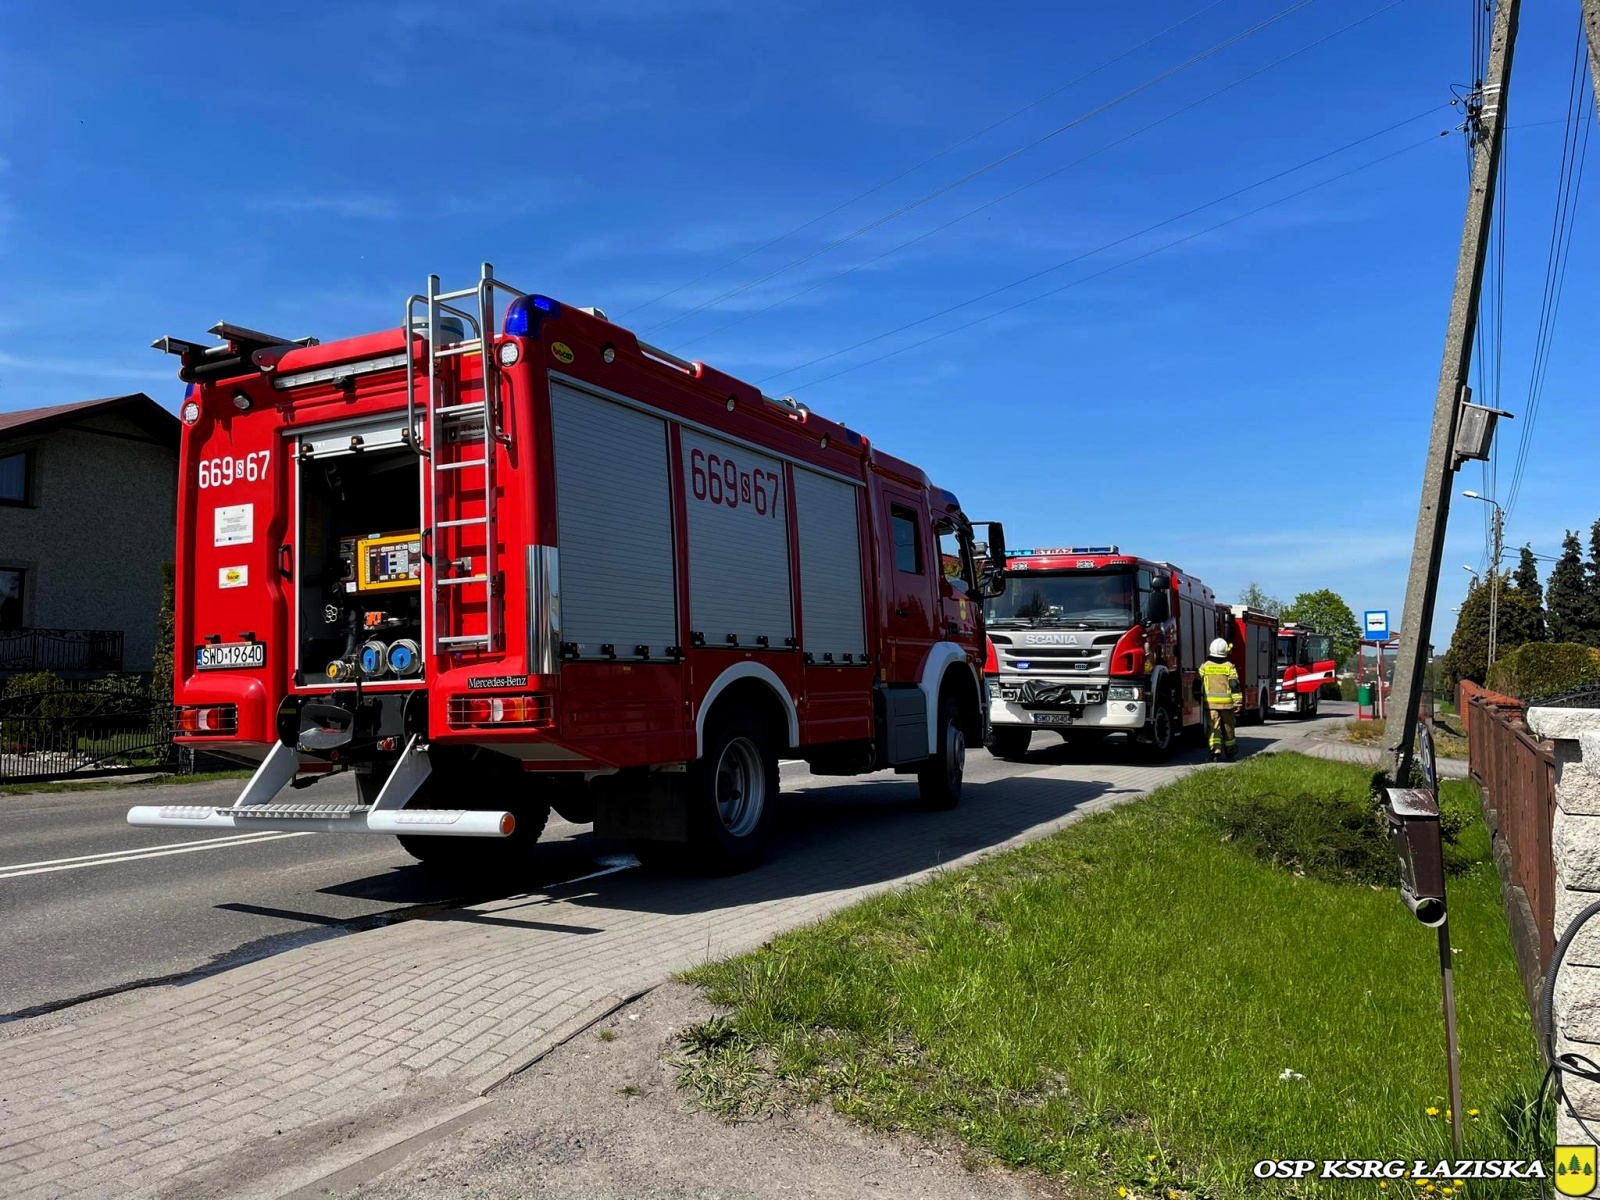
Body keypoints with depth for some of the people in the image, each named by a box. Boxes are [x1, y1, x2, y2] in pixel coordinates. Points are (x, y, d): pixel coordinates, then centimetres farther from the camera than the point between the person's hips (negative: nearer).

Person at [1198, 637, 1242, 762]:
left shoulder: (1205, 666, 1)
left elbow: (1198, 684, 5)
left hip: (1210, 702, 0)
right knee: (1228, 727, 13)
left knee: (1213, 726, -2)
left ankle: (1215, 750, -18)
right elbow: (1235, 685, -7)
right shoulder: (1229, 666, -2)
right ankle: (1230, 752, 27)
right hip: (1227, 702, 0)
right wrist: (1238, 702, -5)